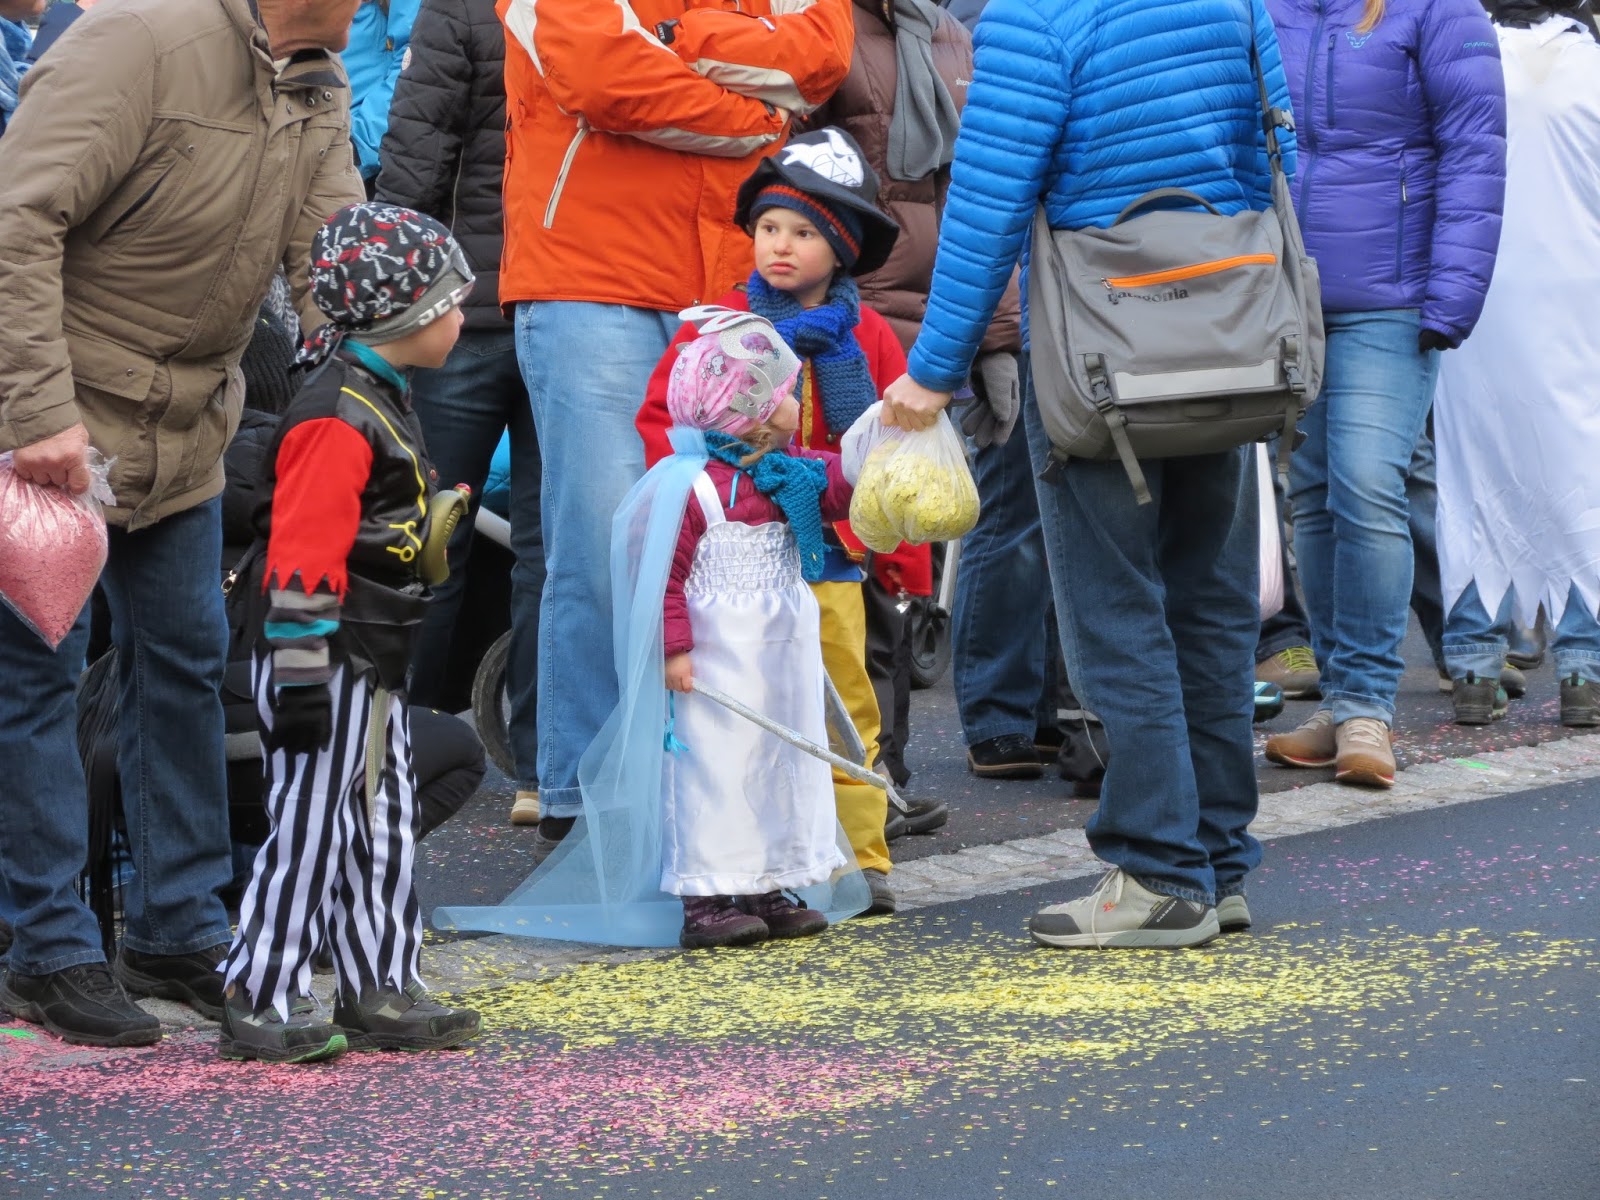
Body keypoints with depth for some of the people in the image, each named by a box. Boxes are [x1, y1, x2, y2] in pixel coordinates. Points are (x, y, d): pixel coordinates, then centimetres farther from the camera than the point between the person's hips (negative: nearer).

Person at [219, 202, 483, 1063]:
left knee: (383, 826, 13)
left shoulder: (383, 400, 13)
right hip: (327, 665, -10)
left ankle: (381, 993, 20)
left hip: (373, 665, 10)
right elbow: (300, 556, -24)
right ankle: (256, 1002, 2)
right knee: (309, 827, -5)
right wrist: (300, 676, -25)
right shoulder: (337, 419, -20)